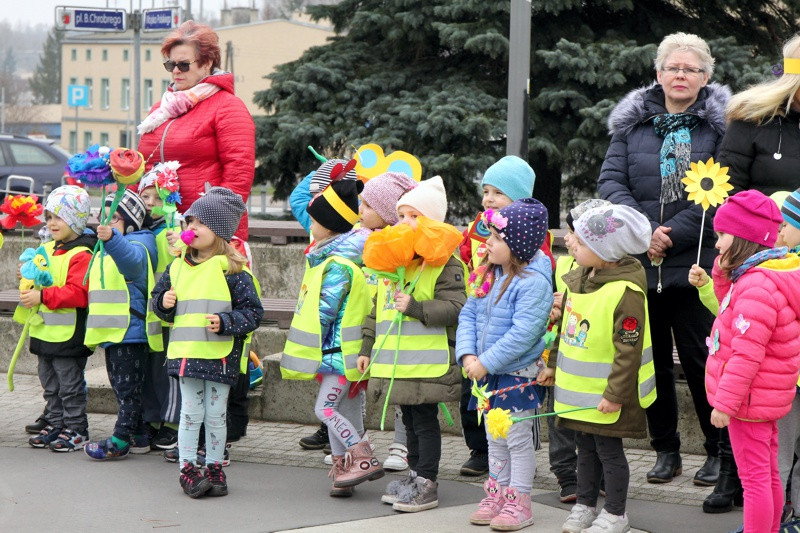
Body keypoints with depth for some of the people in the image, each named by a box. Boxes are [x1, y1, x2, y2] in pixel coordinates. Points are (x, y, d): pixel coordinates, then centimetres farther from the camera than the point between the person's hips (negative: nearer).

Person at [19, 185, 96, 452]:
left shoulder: (81, 255, -16)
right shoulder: (47, 249, 12)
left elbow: (78, 293, -26)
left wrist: (43, 296, -28)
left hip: (68, 333, -9)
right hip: (45, 331, 9)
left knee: (70, 385, 1)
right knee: (51, 386, 16)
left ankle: (76, 430, 10)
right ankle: (56, 424, 27)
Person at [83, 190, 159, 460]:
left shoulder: (138, 245, -11)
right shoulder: (104, 249, 17)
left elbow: (131, 260, -39)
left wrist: (112, 238, -54)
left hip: (130, 332, -10)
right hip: (111, 331, 10)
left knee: (127, 388, -4)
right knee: (121, 387, 15)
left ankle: (121, 440, -1)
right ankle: (139, 435, 22)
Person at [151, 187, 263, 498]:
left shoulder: (232, 270, -5)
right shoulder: (177, 267, 10)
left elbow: (252, 311, -4)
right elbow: (159, 297, 21)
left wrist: (225, 322, -17)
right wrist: (163, 303, -1)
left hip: (221, 355, -3)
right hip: (186, 353, 3)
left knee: (215, 415, 6)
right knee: (191, 412, 3)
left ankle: (214, 468, 17)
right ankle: (187, 468, 10)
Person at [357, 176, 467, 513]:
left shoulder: (444, 263, -9)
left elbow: (454, 308, -19)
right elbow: (377, 308, 21)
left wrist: (414, 307, -26)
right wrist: (367, 348, 19)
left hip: (427, 363, -8)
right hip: (397, 362, 8)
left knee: (425, 420, -2)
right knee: (410, 421, 16)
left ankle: (426, 484, 4)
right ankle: (415, 474, 25)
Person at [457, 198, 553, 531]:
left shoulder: (534, 283, -21)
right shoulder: (490, 275, 5)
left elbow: (523, 333, -28)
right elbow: (468, 314, 6)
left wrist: (486, 362, -24)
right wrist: (467, 354, -10)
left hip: (519, 375, -8)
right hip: (488, 374, 8)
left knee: (518, 440, 2)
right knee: (495, 440, 17)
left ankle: (518, 503, 12)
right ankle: (496, 496, 29)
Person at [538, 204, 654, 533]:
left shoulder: (626, 293, -23)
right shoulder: (578, 279, 4)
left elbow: (628, 350, -22)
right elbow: (565, 328, 17)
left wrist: (615, 394, -22)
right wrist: (554, 366, 20)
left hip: (606, 393, -8)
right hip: (577, 387, 8)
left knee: (608, 449, 3)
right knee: (585, 446, 18)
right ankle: (585, 506, 31)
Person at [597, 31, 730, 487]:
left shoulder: (718, 124, -1)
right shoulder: (633, 122, 9)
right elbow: (611, 180, 2)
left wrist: (672, 234, -16)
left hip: (695, 264, -4)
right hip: (639, 262, 4)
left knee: (700, 357, -1)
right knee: (653, 359, 10)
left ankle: (720, 451, 12)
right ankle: (666, 451, 22)